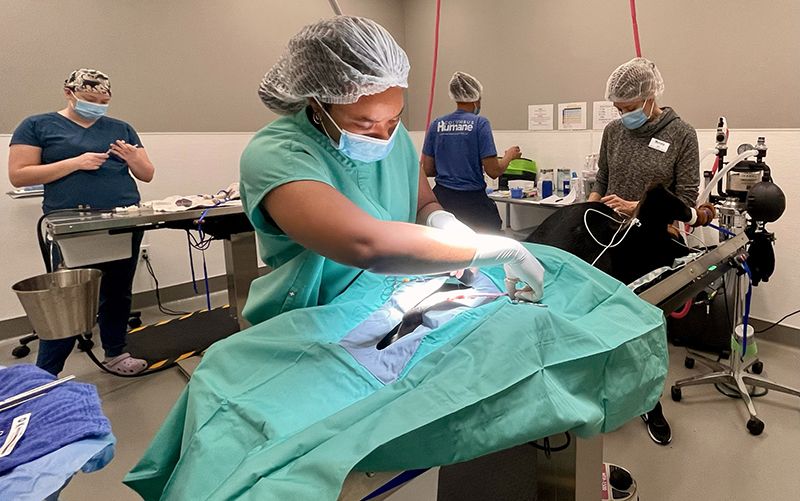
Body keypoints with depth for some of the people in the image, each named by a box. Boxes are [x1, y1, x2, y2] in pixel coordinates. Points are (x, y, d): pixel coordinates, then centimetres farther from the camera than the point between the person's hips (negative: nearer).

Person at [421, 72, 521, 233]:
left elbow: (428, 170, 8)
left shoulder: (436, 124, 5)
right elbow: (493, 171, -9)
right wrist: (509, 156, 11)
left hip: (442, 198, 5)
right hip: (472, 201, -4)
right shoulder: (480, 123, -7)